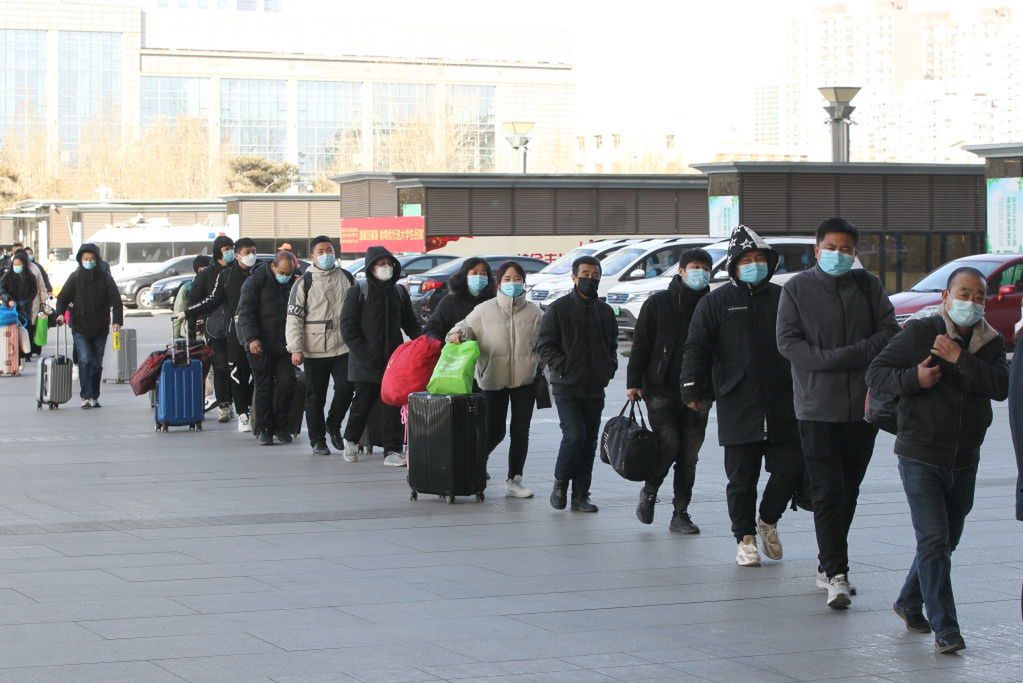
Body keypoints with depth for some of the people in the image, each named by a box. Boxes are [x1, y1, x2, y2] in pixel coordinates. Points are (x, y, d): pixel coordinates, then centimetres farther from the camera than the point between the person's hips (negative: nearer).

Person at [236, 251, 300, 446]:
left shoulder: (293, 283, 7)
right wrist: (252, 338, -20)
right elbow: (245, 311, -10)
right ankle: (265, 428, 9)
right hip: (260, 345, -4)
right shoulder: (255, 281, -6)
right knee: (264, 386, 0)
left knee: (287, 384, -4)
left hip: (284, 344, 4)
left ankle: (280, 425, 10)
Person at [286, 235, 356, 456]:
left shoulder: (346, 278, 10)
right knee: (315, 396, 4)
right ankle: (317, 440, 14)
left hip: (343, 347, 3)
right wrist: (295, 349, -12)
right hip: (314, 350, -2)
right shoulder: (305, 282, -2)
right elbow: (294, 317, -5)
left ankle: (333, 425, 19)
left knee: (346, 388, -6)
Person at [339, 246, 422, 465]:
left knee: (395, 406, -1)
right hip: (366, 363, -3)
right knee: (362, 403, 7)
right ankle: (351, 441, 30)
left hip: (394, 360, 3)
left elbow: (410, 324, 17)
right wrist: (364, 354, -14)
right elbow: (348, 327, -6)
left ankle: (393, 450, 4)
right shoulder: (358, 293, -3)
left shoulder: (399, 292, 10)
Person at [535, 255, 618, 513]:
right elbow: (544, 345, -5)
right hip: (567, 388, -5)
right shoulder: (559, 309, -3)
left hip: (595, 389, 5)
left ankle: (580, 494, 11)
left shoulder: (605, 312, 13)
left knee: (589, 441, 5)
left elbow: (612, 345, 24)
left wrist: (610, 366, 6)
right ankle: (560, 482, 5)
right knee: (574, 434, -17)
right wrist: (564, 368, -14)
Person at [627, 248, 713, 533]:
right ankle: (649, 492, 12)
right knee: (669, 444, -14)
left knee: (689, 455, 3)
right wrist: (634, 382, -5)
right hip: (661, 391, -3)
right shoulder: (658, 303, 2)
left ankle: (681, 513, 11)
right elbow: (640, 344, 2)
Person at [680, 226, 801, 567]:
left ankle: (767, 520, 23)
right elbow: (696, 349, 1)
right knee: (742, 477, 2)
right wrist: (694, 390, -8)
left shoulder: (782, 298, 12)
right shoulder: (716, 302, 3)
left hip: (782, 404, 3)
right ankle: (745, 538, 13)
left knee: (791, 466, 0)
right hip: (737, 407, -3)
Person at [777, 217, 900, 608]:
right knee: (827, 492, -9)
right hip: (818, 408, -3)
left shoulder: (868, 286, 8)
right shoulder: (797, 288, 2)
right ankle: (836, 573, -12)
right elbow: (788, 342, -4)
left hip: (863, 405, 3)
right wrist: (831, 360, -15)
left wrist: (850, 355, -12)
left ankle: (828, 564, 23)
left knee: (848, 491, 10)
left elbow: (889, 332, 1)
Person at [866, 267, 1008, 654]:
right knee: (934, 542, -13)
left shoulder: (991, 343, 4)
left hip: (964, 462, 5)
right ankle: (945, 629, -14)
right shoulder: (919, 334, -7)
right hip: (921, 458, -5)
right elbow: (875, 374, -7)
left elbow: (1001, 387, -13)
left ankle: (909, 604, 38)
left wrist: (960, 358, -23)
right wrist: (914, 378, -24)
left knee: (946, 541, 17)